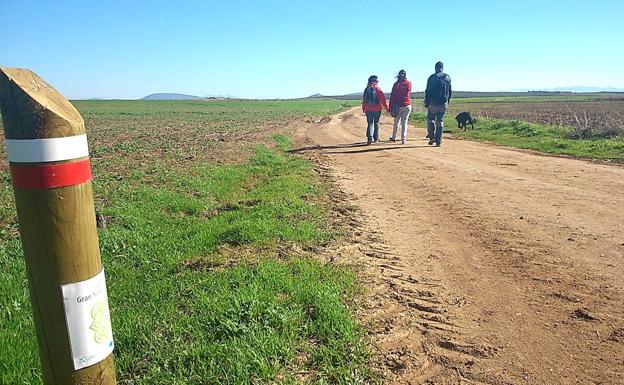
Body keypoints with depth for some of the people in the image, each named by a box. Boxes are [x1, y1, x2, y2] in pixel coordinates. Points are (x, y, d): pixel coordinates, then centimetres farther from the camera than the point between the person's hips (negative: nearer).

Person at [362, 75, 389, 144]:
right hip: (377, 109, -2)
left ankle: (369, 138, -16)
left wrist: (363, 109, 18)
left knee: (370, 123, 4)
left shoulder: (366, 89, 2)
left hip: (368, 110, 2)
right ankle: (376, 139, 17)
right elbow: (383, 100, -8)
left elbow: (364, 100, 8)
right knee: (376, 124, 11)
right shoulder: (378, 89, -7)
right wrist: (387, 108, -1)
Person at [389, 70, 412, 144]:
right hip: (407, 105, 1)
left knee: (396, 122, 14)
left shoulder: (396, 84, -4)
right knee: (404, 123, 3)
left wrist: (391, 107, 3)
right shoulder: (409, 83, 1)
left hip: (398, 106, 0)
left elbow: (392, 96, -3)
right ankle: (403, 139, 0)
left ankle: (394, 138, 25)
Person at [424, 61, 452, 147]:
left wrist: (426, 103, -1)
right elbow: (450, 91, 12)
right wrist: (447, 102, 20)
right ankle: (438, 141, 5)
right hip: (444, 104, 3)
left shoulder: (432, 77, -5)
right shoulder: (448, 78, 8)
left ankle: (432, 137, 0)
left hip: (433, 103, -3)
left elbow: (428, 91, -6)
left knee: (430, 119, 12)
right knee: (440, 121, 8)